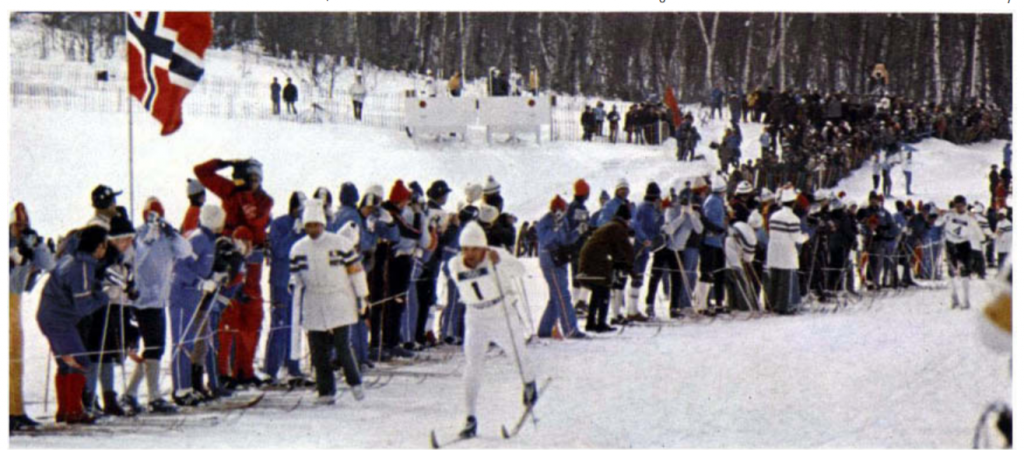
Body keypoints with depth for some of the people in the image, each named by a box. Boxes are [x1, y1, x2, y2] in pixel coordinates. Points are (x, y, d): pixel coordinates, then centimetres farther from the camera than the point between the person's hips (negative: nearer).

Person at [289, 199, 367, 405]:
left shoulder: (340, 243, -2)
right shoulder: (298, 249, 7)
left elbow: (355, 270, 4)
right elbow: (296, 280, 14)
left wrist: (361, 296, 5)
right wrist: (296, 307, 6)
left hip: (339, 304, -3)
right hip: (314, 308, 3)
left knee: (342, 346, -9)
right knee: (319, 351, 0)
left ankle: (355, 383, 11)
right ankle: (325, 391, 8)